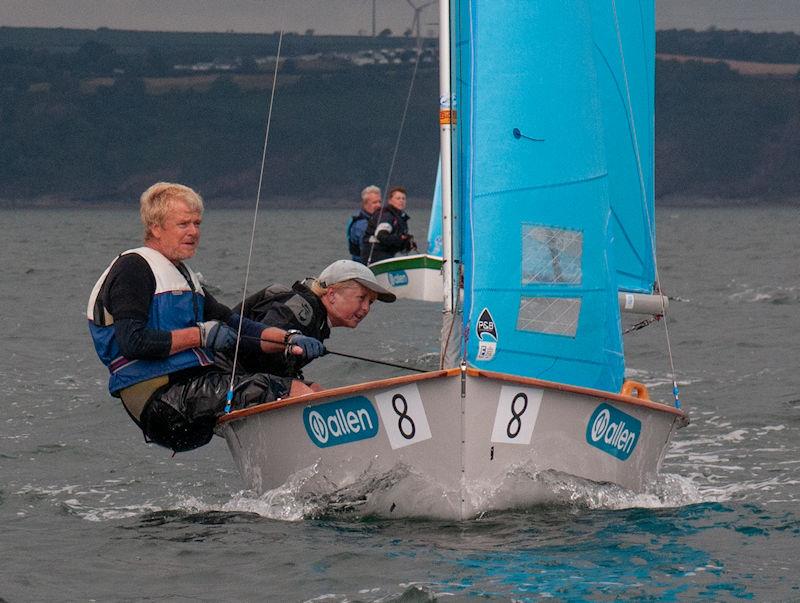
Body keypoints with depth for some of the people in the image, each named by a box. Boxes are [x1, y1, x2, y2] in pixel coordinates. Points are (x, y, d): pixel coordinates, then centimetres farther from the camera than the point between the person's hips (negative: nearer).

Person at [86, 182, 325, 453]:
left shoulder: (184, 276, 26)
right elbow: (133, 343, -18)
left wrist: (288, 340, 5)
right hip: (160, 398, -10)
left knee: (301, 390, -5)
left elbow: (232, 326, 22)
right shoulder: (133, 269, -5)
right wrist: (200, 335, -12)